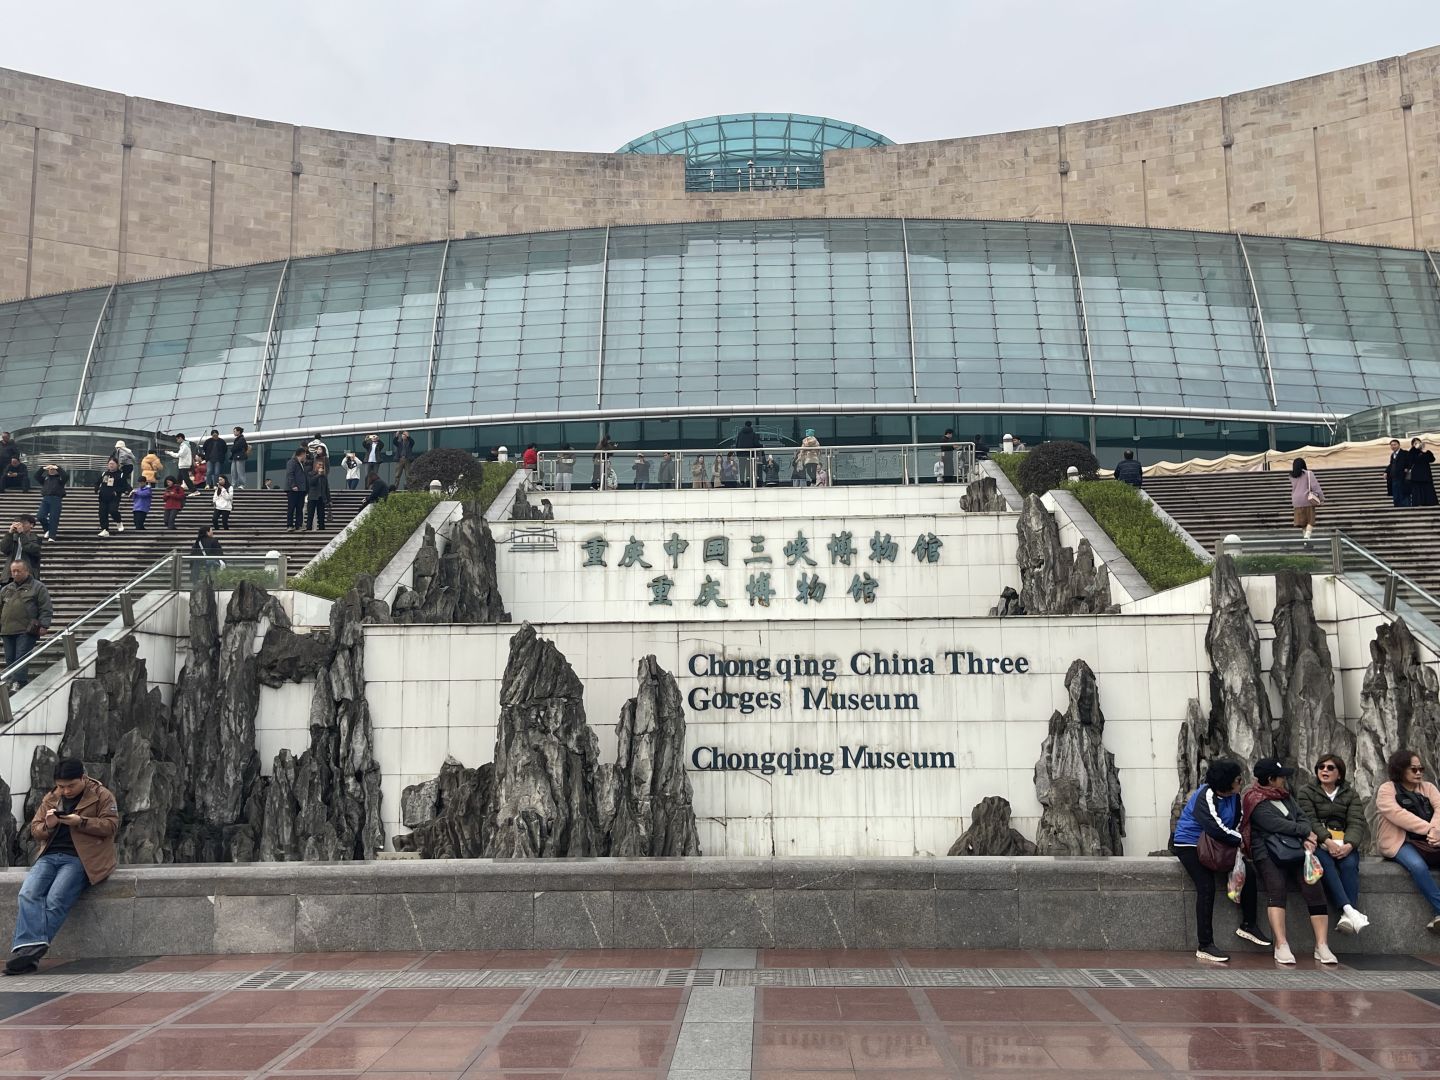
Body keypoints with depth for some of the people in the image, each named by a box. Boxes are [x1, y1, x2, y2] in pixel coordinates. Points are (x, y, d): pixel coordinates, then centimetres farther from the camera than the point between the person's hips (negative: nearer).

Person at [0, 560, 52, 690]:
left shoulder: (38, 587, 3)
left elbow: (46, 609, -3)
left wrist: (44, 625, -12)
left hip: (26, 631, -6)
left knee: (21, 658, -12)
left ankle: (20, 684, -13)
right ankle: (11, 684, 14)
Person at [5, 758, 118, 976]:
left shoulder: (101, 795, 5)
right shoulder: (50, 798, 19)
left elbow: (111, 825, -4)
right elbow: (34, 830, 18)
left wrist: (81, 822, -16)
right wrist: (47, 825, -5)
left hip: (79, 858, -5)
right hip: (49, 855, 5)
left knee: (55, 900, -26)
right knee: (28, 893, -24)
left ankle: (29, 951, -27)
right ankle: (32, 948, -35)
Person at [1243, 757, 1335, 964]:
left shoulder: (1285, 796, 24)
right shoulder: (1256, 801, 0)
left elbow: (1302, 818, 15)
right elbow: (1277, 825, -10)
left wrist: (1307, 839, -5)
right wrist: (1306, 832, 1)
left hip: (1295, 850, 6)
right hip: (1268, 852, -6)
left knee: (1314, 887, -18)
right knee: (1276, 888, -28)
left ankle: (1322, 946, -20)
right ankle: (1281, 945, -32)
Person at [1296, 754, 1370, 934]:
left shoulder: (1350, 794, 15)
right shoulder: (1305, 791, 8)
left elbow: (1356, 823, 0)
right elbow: (1309, 821, -6)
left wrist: (1348, 845, -22)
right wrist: (1327, 841, -25)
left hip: (1344, 843, 2)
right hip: (1318, 842, -2)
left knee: (1349, 864, -31)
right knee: (1326, 863, -34)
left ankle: (1346, 917, -42)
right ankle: (1349, 909, -47)